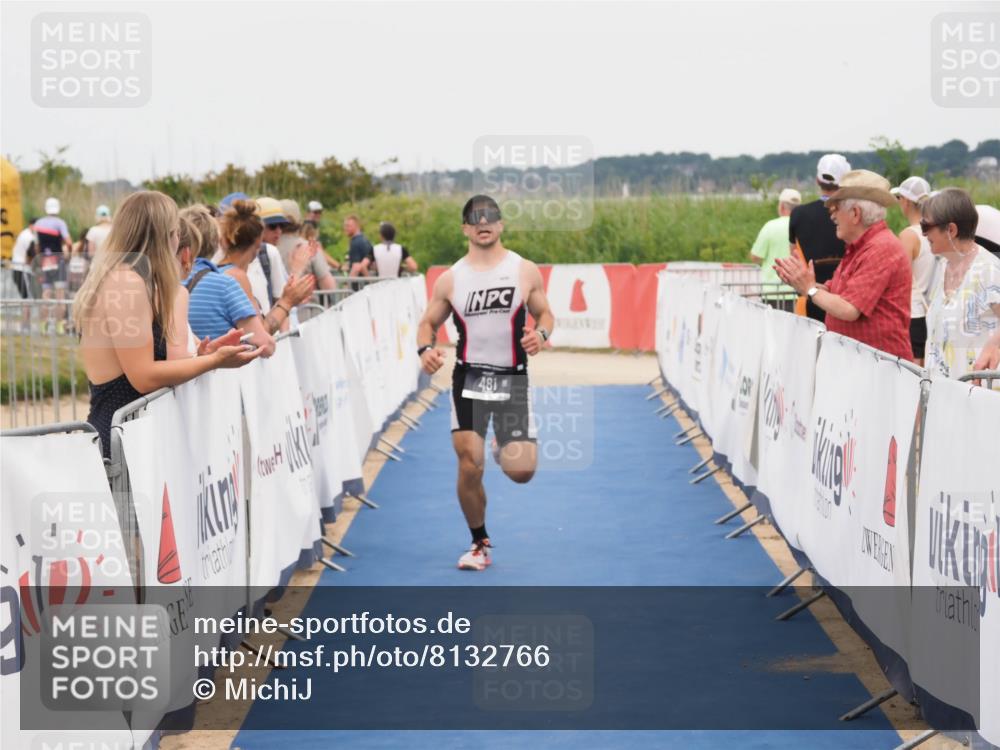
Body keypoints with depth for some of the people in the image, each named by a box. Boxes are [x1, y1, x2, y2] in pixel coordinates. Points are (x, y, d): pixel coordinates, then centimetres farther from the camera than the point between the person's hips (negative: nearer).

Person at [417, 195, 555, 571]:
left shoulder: (526, 271, 1)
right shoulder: (450, 279, 3)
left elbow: (545, 314, 9)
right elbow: (428, 323, 10)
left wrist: (540, 333, -14)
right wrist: (425, 349, -11)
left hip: (513, 379, 0)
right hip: (469, 378, 0)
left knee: (522, 471, -5)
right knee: (469, 468, -7)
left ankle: (505, 451, 35)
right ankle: (480, 544, 15)